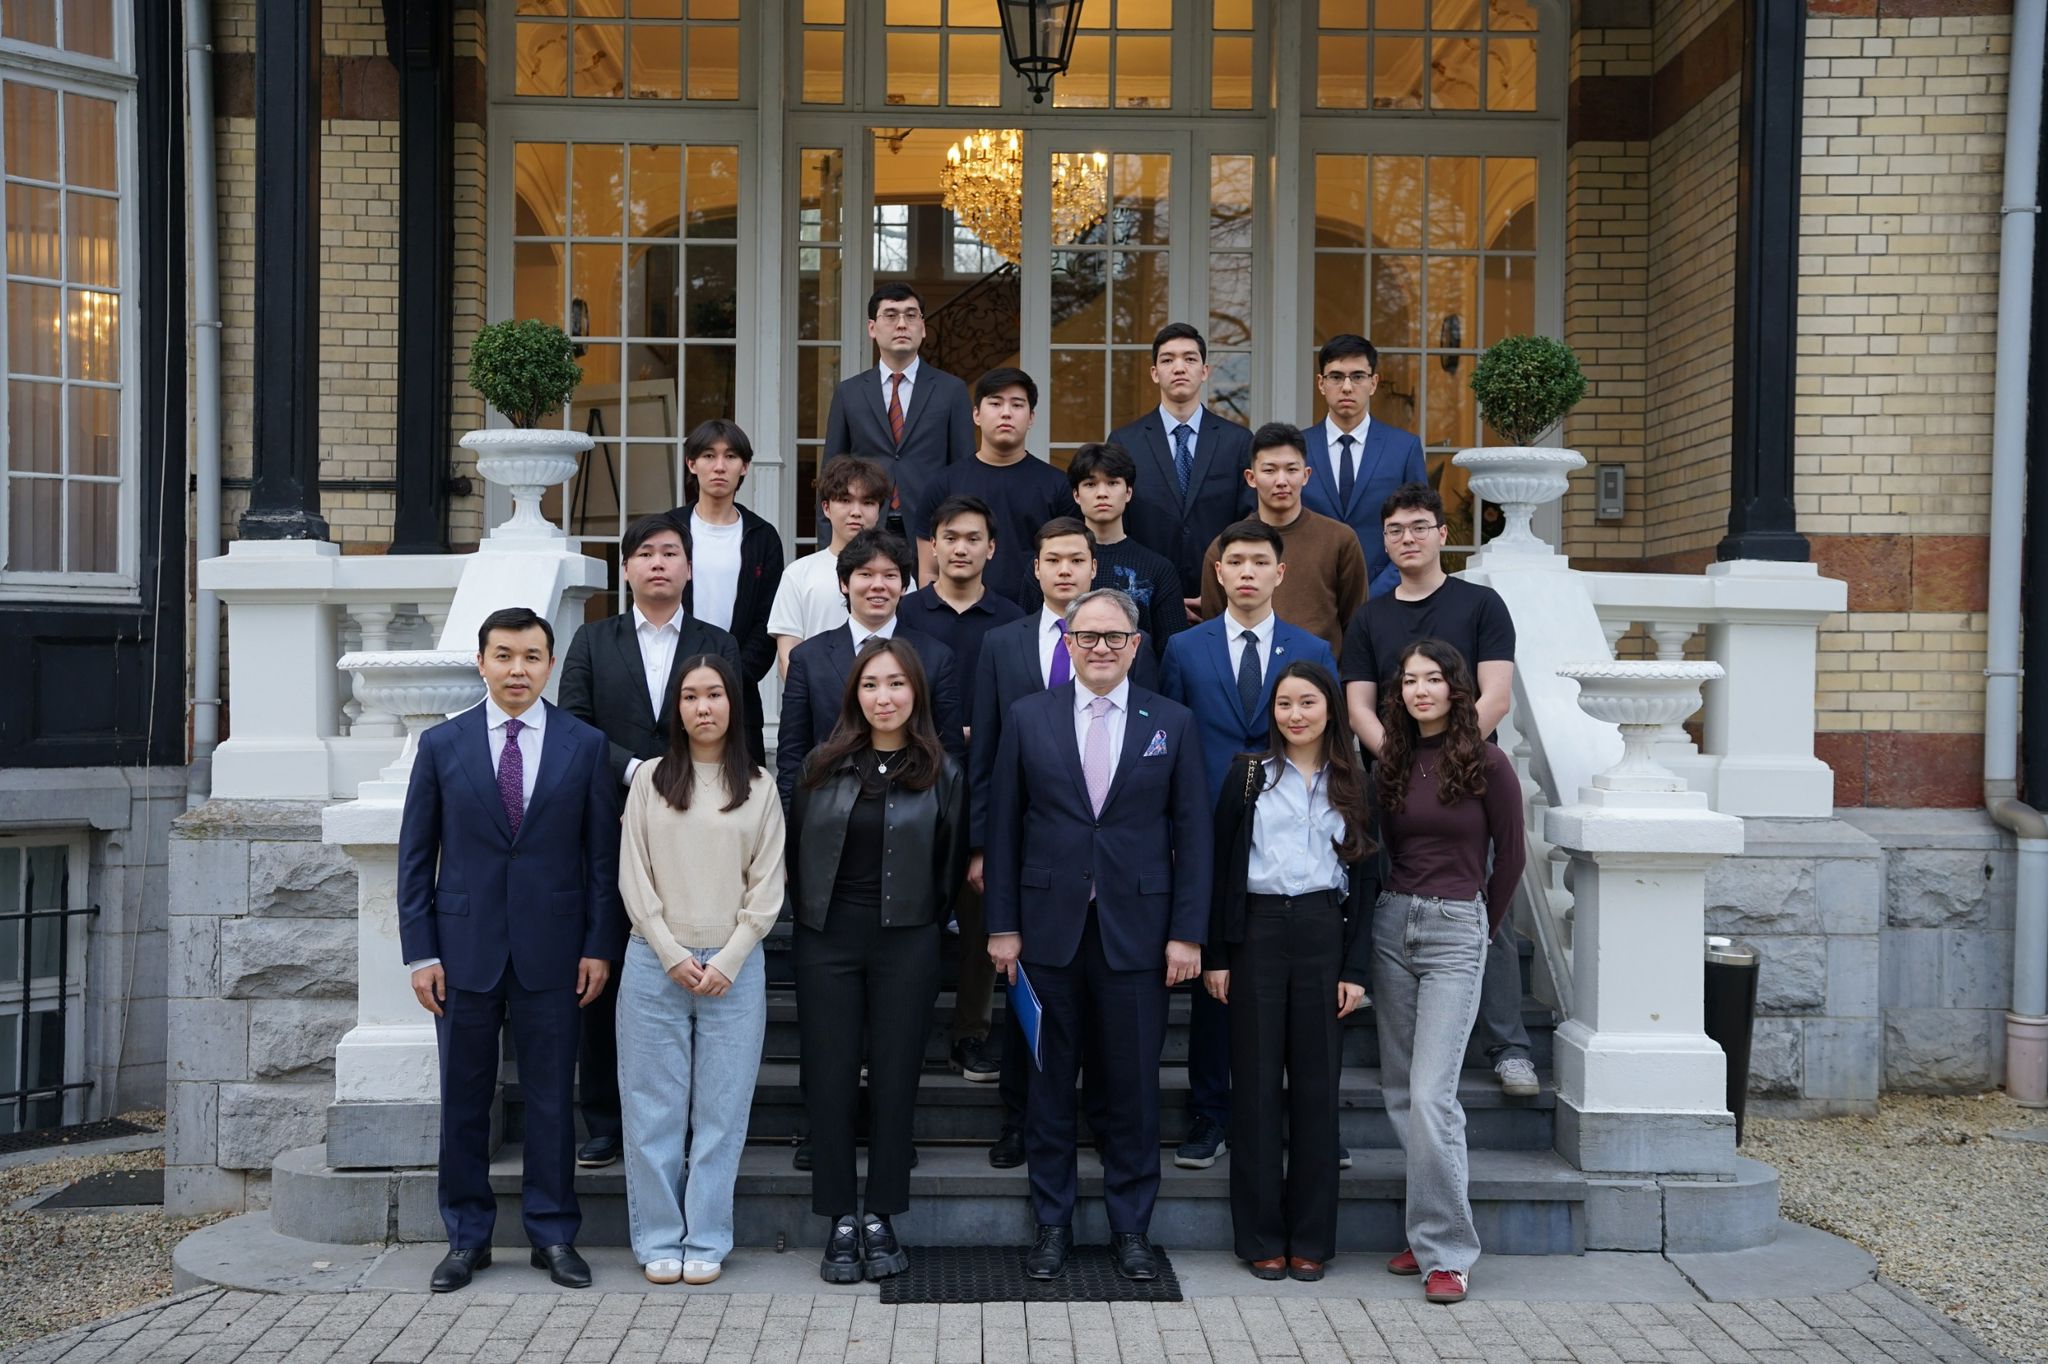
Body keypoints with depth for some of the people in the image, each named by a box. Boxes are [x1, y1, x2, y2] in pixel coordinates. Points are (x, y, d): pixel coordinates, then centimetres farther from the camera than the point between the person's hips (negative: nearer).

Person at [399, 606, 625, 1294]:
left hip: (552, 952, 0)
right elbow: (416, 857, 4)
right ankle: (466, 1236, 20)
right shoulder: (441, 744, 4)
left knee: (551, 1097, 6)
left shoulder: (585, 746, 3)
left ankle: (553, 1235, 18)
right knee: (463, 1100, 8)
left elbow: (605, 855, 3)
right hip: (464, 948, 1)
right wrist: (420, 953, -2)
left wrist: (600, 946, -3)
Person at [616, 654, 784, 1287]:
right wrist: (673, 955, -7)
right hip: (654, 963, 0)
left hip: (734, 966, 0)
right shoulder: (650, 778, 5)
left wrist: (727, 961, -7)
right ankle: (659, 1240, 14)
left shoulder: (759, 787, 5)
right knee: (654, 1108, 3)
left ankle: (706, 1241, 13)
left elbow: (767, 886, 3)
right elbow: (633, 877, 1)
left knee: (722, 1109, 3)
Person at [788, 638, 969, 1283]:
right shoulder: (823, 766, 4)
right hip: (828, 941, 1)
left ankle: (880, 1217, 14)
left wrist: (922, 927, 9)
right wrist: (812, 917, 11)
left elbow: (950, 865, 8)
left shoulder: (941, 774, 1)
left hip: (906, 945, -1)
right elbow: (797, 849, 12)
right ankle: (841, 1221, 11)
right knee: (830, 1078, 2)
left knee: (895, 1079, 3)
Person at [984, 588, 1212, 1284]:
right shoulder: (1028, 718, 5)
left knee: (1134, 1083, 5)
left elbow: (1191, 833, 3)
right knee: (1050, 1081, 8)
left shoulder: (1172, 723, 4)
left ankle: (1130, 1227, 20)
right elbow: (1004, 825, 5)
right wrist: (1002, 925, 1)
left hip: (1136, 930, 0)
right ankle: (1052, 1223, 21)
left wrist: (1187, 932, -3)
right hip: (1049, 928, 1)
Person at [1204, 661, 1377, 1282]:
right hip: (1257, 930, -1)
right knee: (1257, 1084, 2)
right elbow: (1222, 864, 3)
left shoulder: (1352, 784, 9)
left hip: (1324, 933, 1)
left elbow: (1366, 880, 8)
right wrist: (1215, 954, -3)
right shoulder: (1248, 772, 5)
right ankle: (1260, 1237, 11)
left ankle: (1311, 1238, 14)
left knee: (1317, 1084, 4)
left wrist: (1356, 968, 0)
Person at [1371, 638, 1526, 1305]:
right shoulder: (1392, 763, 8)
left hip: (1455, 931, -5)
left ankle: (1447, 1252, -4)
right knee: (1401, 1094, 7)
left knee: (1430, 1096, -12)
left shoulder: (1487, 763, -5)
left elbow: (1510, 855, 3)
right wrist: (1404, 905, 10)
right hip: (1392, 924, 5)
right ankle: (1428, 1230, 18)